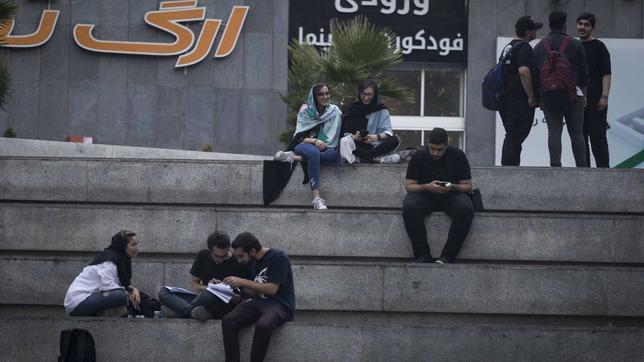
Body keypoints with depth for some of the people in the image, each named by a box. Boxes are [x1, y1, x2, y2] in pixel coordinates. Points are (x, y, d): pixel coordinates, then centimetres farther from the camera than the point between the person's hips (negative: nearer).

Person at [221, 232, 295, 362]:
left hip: (280, 305, -7)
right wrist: (239, 286, 2)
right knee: (228, 321, -20)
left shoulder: (277, 257, -9)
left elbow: (272, 289, -15)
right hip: (260, 302, 7)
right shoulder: (256, 262, 14)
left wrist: (243, 282, -14)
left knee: (262, 326, -39)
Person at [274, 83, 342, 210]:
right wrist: (314, 141, -21)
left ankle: (294, 157, -31)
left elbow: (334, 137, 6)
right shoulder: (305, 111, 2)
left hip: (325, 148, 2)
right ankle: (317, 198, -48)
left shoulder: (334, 111, 6)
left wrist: (323, 144, -12)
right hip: (304, 145, -2)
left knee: (335, 155, -34)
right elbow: (299, 137, -4)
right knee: (313, 152, -39)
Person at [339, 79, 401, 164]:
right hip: (358, 145, -1)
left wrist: (378, 137, -23)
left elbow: (388, 131, -1)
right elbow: (345, 132, 4)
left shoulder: (381, 110, 7)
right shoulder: (353, 109, 8)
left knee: (394, 140, -27)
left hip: (375, 146, 1)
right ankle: (376, 158, -36)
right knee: (344, 142, -33)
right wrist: (354, 136, -19)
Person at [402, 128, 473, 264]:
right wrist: (426, 187, -24)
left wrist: (452, 187, -22)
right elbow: (409, 186, -4)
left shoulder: (458, 156, -3)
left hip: (451, 195, 0)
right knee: (409, 208, -34)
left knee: (466, 210, -34)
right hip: (424, 195, 0)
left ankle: (447, 256, -29)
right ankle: (423, 255, -28)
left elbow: (467, 185, 0)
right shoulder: (418, 157, -3)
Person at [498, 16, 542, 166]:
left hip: (506, 99, 10)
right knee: (516, 136, -10)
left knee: (511, 136, 14)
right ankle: (509, 166, -13)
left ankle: (507, 166, 15)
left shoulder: (508, 47, 19)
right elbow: (524, 71, -25)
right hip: (519, 100, -10)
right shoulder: (524, 48, -12)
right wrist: (531, 96, -19)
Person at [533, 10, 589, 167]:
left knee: (554, 132, 0)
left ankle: (555, 165, -8)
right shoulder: (575, 45, 3)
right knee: (576, 132, 1)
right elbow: (584, 72, 4)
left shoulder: (540, 46, 9)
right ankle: (581, 166, 1)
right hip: (572, 94, -2)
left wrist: (538, 96, 13)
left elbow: (535, 72, 8)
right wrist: (584, 94, 14)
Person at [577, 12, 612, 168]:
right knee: (580, 137, 6)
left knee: (597, 136, -10)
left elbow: (606, 74, -6)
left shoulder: (598, 47, -1)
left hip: (595, 101, -6)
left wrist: (605, 96, -16)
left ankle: (603, 169, -11)